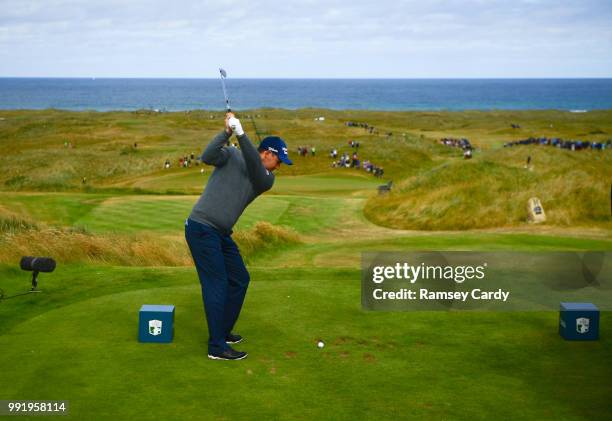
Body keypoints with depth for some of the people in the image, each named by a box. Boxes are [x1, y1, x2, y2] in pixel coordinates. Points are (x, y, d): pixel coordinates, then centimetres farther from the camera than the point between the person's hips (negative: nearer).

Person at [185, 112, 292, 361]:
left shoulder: (267, 179, 7)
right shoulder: (231, 156, -4)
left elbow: (257, 173, -16)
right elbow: (207, 157, -21)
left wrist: (241, 134, -26)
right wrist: (227, 132, -30)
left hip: (222, 234, 8)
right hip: (201, 228, -8)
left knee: (239, 280, 13)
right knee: (217, 284, -10)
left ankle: (222, 331, 28)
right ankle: (217, 347, -7)